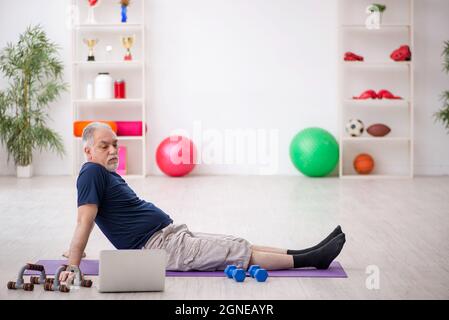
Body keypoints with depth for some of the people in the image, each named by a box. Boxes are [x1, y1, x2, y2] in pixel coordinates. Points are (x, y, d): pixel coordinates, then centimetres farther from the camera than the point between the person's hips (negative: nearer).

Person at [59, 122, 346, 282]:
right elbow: (85, 221, -20)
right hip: (162, 247, -10)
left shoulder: (108, 175, 16)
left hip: (174, 235, 10)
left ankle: (307, 254, 3)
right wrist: (72, 267, -25)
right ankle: (310, 259, -7)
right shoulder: (92, 173, -13)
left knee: (240, 247, 4)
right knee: (240, 253, -10)